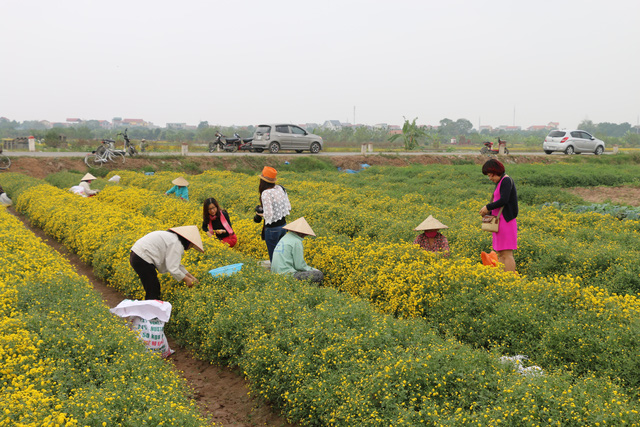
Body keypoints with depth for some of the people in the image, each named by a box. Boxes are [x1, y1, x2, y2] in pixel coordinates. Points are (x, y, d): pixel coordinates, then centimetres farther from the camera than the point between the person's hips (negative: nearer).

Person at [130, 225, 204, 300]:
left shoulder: (172, 237, 16)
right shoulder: (177, 244, -15)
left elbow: (174, 263, 19)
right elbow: (172, 268, -19)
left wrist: (189, 275, 16)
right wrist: (186, 279, -7)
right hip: (142, 260, -10)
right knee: (152, 292, -7)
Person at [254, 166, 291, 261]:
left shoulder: (266, 194, -21)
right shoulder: (281, 188, 1)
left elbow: (268, 215, -24)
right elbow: (288, 208, 8)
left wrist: (259, 213, -6)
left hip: (272, 228, -7)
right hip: (283, 225, 7)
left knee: (273, 257, 7)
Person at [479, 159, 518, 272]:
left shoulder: (506, 180, -12)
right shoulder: (500, 182, 17)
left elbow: (504, 200, -22)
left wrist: (488, 207, -13)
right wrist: (489, 211, 8)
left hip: (506, 220, -10)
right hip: (500, 221, 10)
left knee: (507, 254, -10)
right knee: (500, 254, 10)